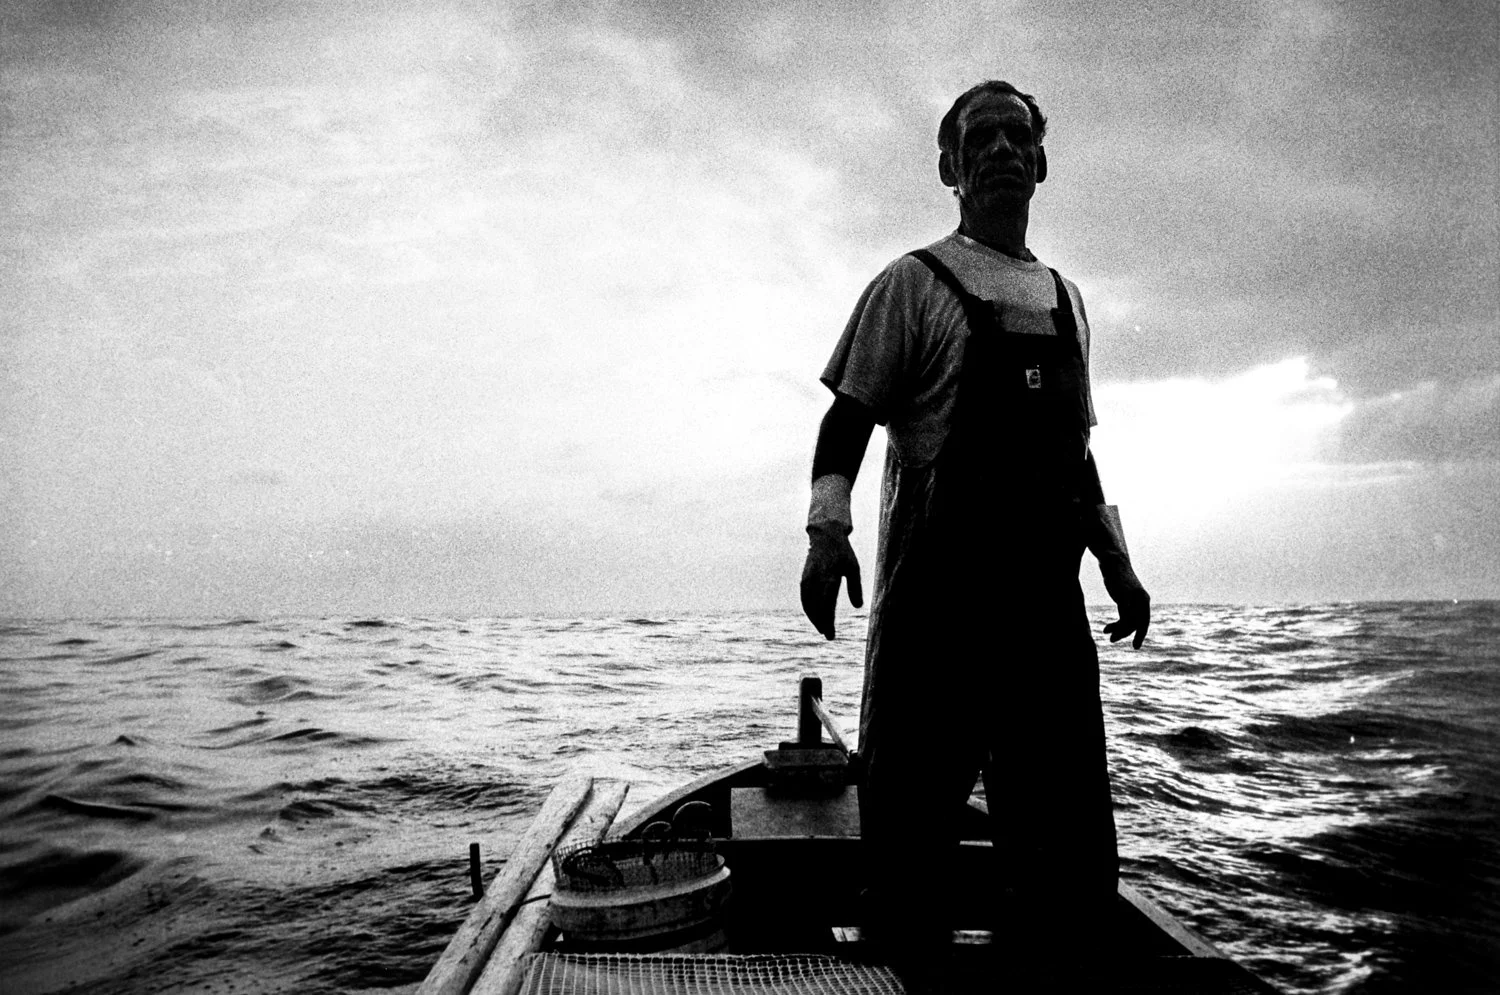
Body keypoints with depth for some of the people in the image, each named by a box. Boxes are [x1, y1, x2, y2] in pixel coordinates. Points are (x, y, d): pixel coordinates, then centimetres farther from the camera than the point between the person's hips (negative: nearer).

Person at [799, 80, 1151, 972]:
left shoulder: (1067, 298, 21)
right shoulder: (914, 284, 3)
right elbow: (848, 421, -4)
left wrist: (1115, 560, 18)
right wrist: (827, 527, -19)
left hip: (1050, 596, 6)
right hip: (936, 591, -5)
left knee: (1073, 826, 10)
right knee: (913, 820, -1)